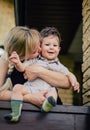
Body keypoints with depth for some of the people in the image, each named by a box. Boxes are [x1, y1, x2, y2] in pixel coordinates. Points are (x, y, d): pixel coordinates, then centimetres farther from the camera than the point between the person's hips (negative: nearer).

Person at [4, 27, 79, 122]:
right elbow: (22, 68, 3)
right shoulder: (34, 61, 13)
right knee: (17, 87, -24)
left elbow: (69, 74, 23)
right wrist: (17, 63, -22)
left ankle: (46, 106, -62)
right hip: (30, 88, 1)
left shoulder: (58, 66, 18)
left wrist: (74, 82, -1)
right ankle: (15, 113, -32)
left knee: (53, 93, -32)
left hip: (47, 90, 0)